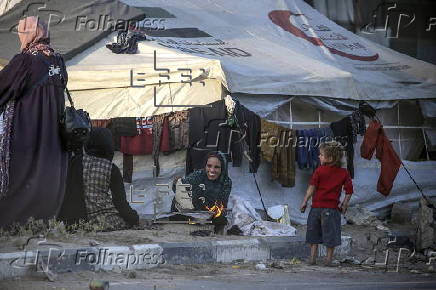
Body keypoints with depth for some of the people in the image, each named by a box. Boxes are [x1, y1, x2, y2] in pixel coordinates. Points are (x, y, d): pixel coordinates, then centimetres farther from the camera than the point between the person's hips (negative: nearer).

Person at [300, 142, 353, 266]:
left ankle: (312, 258, 11)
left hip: (317, 206, -1)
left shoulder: (319, 171, -4)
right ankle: (329, 259, 10)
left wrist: (305, 202, -4)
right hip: (333, 207, 1)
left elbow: (312, 187, -8)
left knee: (313, 232, 12)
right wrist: (344, 204, 7)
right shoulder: (343, 173, 2)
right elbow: (349, 190, -1)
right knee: (330, 234, 8)